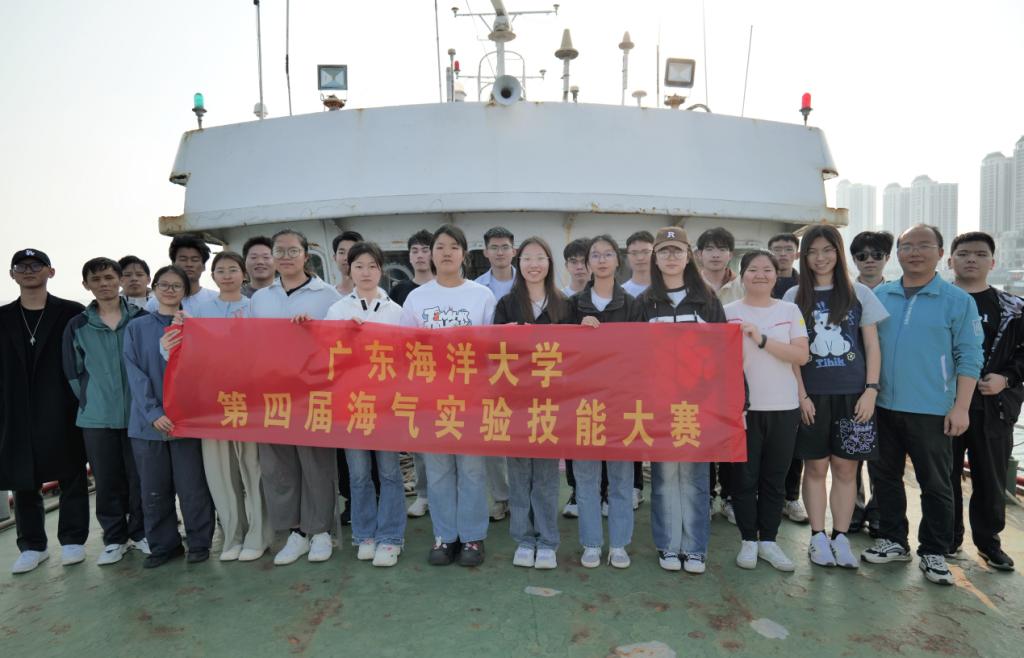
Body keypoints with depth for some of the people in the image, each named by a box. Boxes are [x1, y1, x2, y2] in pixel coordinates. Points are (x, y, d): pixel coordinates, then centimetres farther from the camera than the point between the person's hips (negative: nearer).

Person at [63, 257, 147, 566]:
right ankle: (114, 538, 23)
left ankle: (140, 532, 23)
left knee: (139, 477, 6)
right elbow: (73, 373, 9)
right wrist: (92, 402, 3)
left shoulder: (141, 318, -1)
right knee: (107, 481, 8)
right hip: (97, 418, 1)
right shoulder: (77, 326, 4)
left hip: (137, 413, -1)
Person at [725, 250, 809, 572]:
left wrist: (762, 340, -16)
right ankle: (748, 540, 19)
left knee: (774, 478, 10)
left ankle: (768, 540, 24)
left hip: (784, 407, 2)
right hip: (742, 406, -2)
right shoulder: (729, 311, 0)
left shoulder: (790, 311, 5)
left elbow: (801, 355, -6)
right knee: (744, 477, 4)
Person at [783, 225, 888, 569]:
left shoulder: (859, 293, 5)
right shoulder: (795, 297, 4)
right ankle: (818, 538, 16)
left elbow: (872, 346, 5)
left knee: (846, 467, 5)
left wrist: (871, 389, -4)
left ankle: (840, 537, 16)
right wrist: (801, 395, -6)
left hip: (853, 394, 0)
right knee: (816, 466, 5)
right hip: (812, 394, 0)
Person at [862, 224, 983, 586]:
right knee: (885, 477, 13)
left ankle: (934, 553, 22)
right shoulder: (880, 295, 6)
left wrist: (961, 407, -11)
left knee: (935, 484, 7)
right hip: (883, 406, 4)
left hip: (932, 411, -3)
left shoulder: (958, 301, -3)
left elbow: (969, 358, -5)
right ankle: (893, 541, 28)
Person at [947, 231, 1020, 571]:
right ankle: (948, 538, 22)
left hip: (994, 406, 1)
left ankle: (988, 539, 28)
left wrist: (1006, 378, -7)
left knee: (991, 477, 10)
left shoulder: (1012, 309, 6)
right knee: (945, 475, 7)